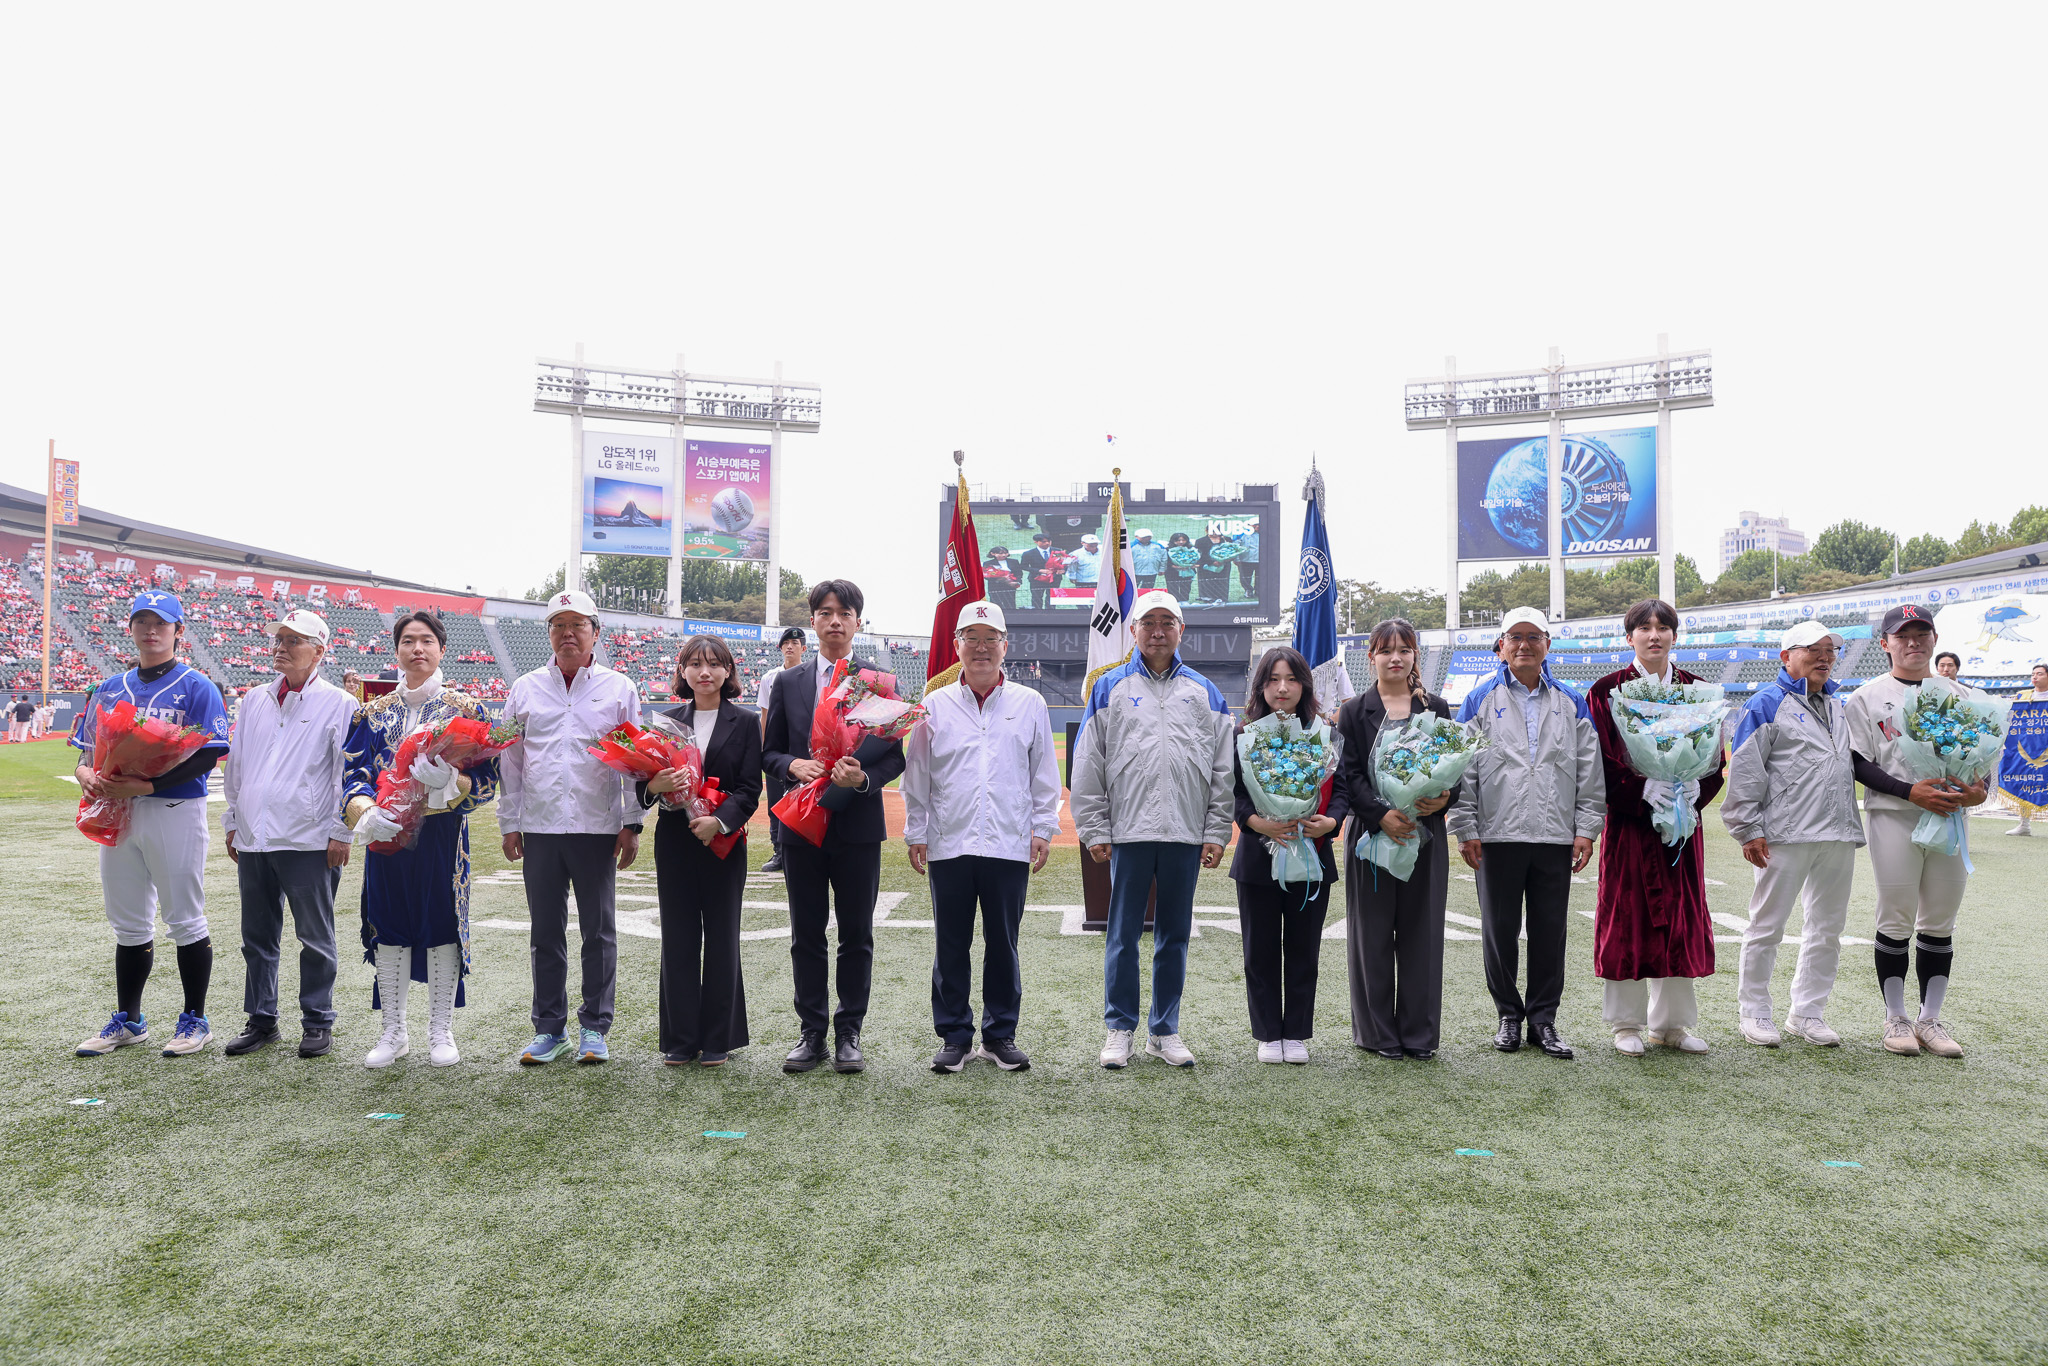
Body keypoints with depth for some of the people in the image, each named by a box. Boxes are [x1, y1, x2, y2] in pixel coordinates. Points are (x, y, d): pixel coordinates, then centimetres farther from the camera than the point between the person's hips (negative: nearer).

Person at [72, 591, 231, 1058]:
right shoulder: (110, 689, 14)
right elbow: (88, 747, 15)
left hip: (175, 811, -6)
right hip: (117, 812, 6)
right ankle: (127, 1021, 25)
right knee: (128, 923, 14)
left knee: (185, 919, 2)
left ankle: (194, 1020, 13)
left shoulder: (196, 687, -5)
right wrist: (86, 775, -8)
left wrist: (146, 785, -23)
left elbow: (207, 754, -14)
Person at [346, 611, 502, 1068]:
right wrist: (366, 812, -18)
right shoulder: (374, 712, 10)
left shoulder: (465, 707, 2)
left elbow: (486, 777, -4)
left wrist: (450, 780, -25)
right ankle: (394, 1033, 19)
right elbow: (354, 772, 3)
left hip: (443, 833, -2)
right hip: (386, 832, 3)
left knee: (442, 924, 1)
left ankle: (441, 1032, 14)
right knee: (388, 925, 6)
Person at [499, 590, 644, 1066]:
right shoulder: (525, 689, 10)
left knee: (599, 932, 3)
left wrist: (632, 824, -1)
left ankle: (594, 1028, 14)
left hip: (598, 828, -2)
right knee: (546, 932, 8)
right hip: (539, 828, 2)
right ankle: (550, 1028, 18)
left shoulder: (619, 688, 5)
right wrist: (509, 823, 7)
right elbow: (510, 759, 12)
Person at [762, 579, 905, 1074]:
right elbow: (770, 751, 11)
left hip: (859, 825, -2)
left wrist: (864, 777, -18)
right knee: (806, 935, 8)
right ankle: (811, 1033, 18)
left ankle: (849, 1034, 15)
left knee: (857, 936, 5)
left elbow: (895, 755, 1)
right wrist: (794, 765, -11)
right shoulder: (788, 684, 9)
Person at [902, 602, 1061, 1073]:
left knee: (1003, 944, 7)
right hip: (949, 844, 0)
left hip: (1009, 845, 0)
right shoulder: (935, 705, 6)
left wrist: (1043, 829, 4)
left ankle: (1001, 1034, 20)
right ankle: (955, 1036, 18)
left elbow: (1044, 774, 9)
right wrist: (916, 834, 5)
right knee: (951, 945, 6)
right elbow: (917, 776, 8)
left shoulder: (1029, 704, 6)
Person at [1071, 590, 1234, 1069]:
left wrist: (1217, 831, 2)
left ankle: (1165, 1031, 19)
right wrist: (1095, 830, -3)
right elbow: (1088, 765, 3)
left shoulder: (1204, 692, 11)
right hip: (1128, 831, -2)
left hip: (1186, 834, 2)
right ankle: (1119, 1029, 14)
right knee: (1123, 934, 3)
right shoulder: (1110, 689, 5)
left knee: (1175, 935, 9)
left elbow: (1224, 768, 9)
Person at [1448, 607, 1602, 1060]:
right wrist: (1465, 830, -5)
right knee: (1500, 930, 5)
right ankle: (1508, 1015, 19)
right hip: (1497, 836, -1)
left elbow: (1589, 771, 10)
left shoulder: (1571, 704, 11)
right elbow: (1462, 769, 1)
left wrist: (1586, 829, 2)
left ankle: (1543, 1019, 17)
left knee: (1550, 931, 5)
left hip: (1555, 837, 2)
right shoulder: (1480, 701, 4)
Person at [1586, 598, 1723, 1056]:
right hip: (1628, 821, -3)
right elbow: (1601, 760, -7)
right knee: (1627, 917, 0)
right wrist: (1641, 789, -20)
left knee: (1680, 918, 7)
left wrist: (1696, 788, -12)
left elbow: (1716, 756, 7)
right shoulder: (1607, 691, -1)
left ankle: (1671, 1022, 19)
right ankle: (1626, 1024, 11)